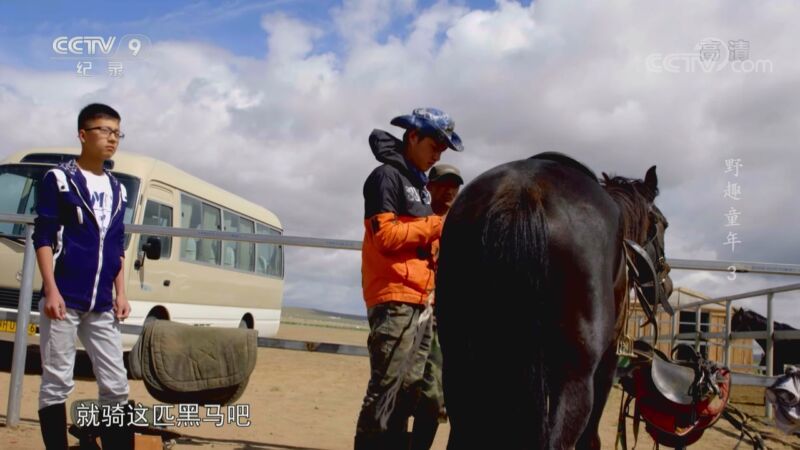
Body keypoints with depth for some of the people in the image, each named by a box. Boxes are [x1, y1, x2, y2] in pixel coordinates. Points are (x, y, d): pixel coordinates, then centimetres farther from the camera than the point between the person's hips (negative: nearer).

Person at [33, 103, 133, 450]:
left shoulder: (117, 190, 14)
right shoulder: (58, 179, -1)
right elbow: (43, 237, -6)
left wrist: (120, 293, 11)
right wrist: (51, 290, -14)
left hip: (101, 305, 5)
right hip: (64, 299, -5)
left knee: (116, 385, 4)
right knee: (57, 382, 0)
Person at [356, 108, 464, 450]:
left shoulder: (419, 184, 22)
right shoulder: (387, 176, -6)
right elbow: (384, 235, -17)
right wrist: (436, 225, -11)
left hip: (420, 299, 10)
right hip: (395, 297, -10)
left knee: (409, 387, 12)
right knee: (387, 389, -11)